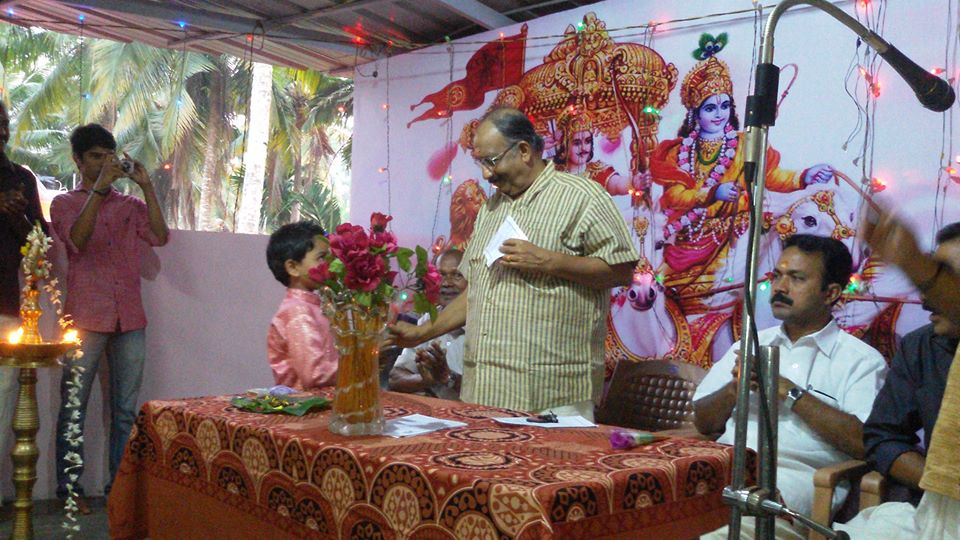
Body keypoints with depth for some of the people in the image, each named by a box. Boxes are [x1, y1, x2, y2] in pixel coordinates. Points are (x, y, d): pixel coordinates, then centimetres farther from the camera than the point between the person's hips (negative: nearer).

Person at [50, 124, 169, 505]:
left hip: (129, 319, 3)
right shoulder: (65, 203, 8)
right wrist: (100, 187, -16)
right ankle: (68, 488, 8)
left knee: (125, 411, 5)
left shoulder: (130, 205, 15)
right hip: (85, 317, -3)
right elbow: (77, 240, -13)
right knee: (73, 408, 0)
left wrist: (146, 187, -7)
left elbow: (160, 237, -2)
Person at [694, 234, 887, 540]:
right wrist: (734, 388, -1)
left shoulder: (861, 360, 8)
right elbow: (703, 422, 20)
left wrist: (788, 391, -8)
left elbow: (864, 442, -7)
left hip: (798, 470, -4)